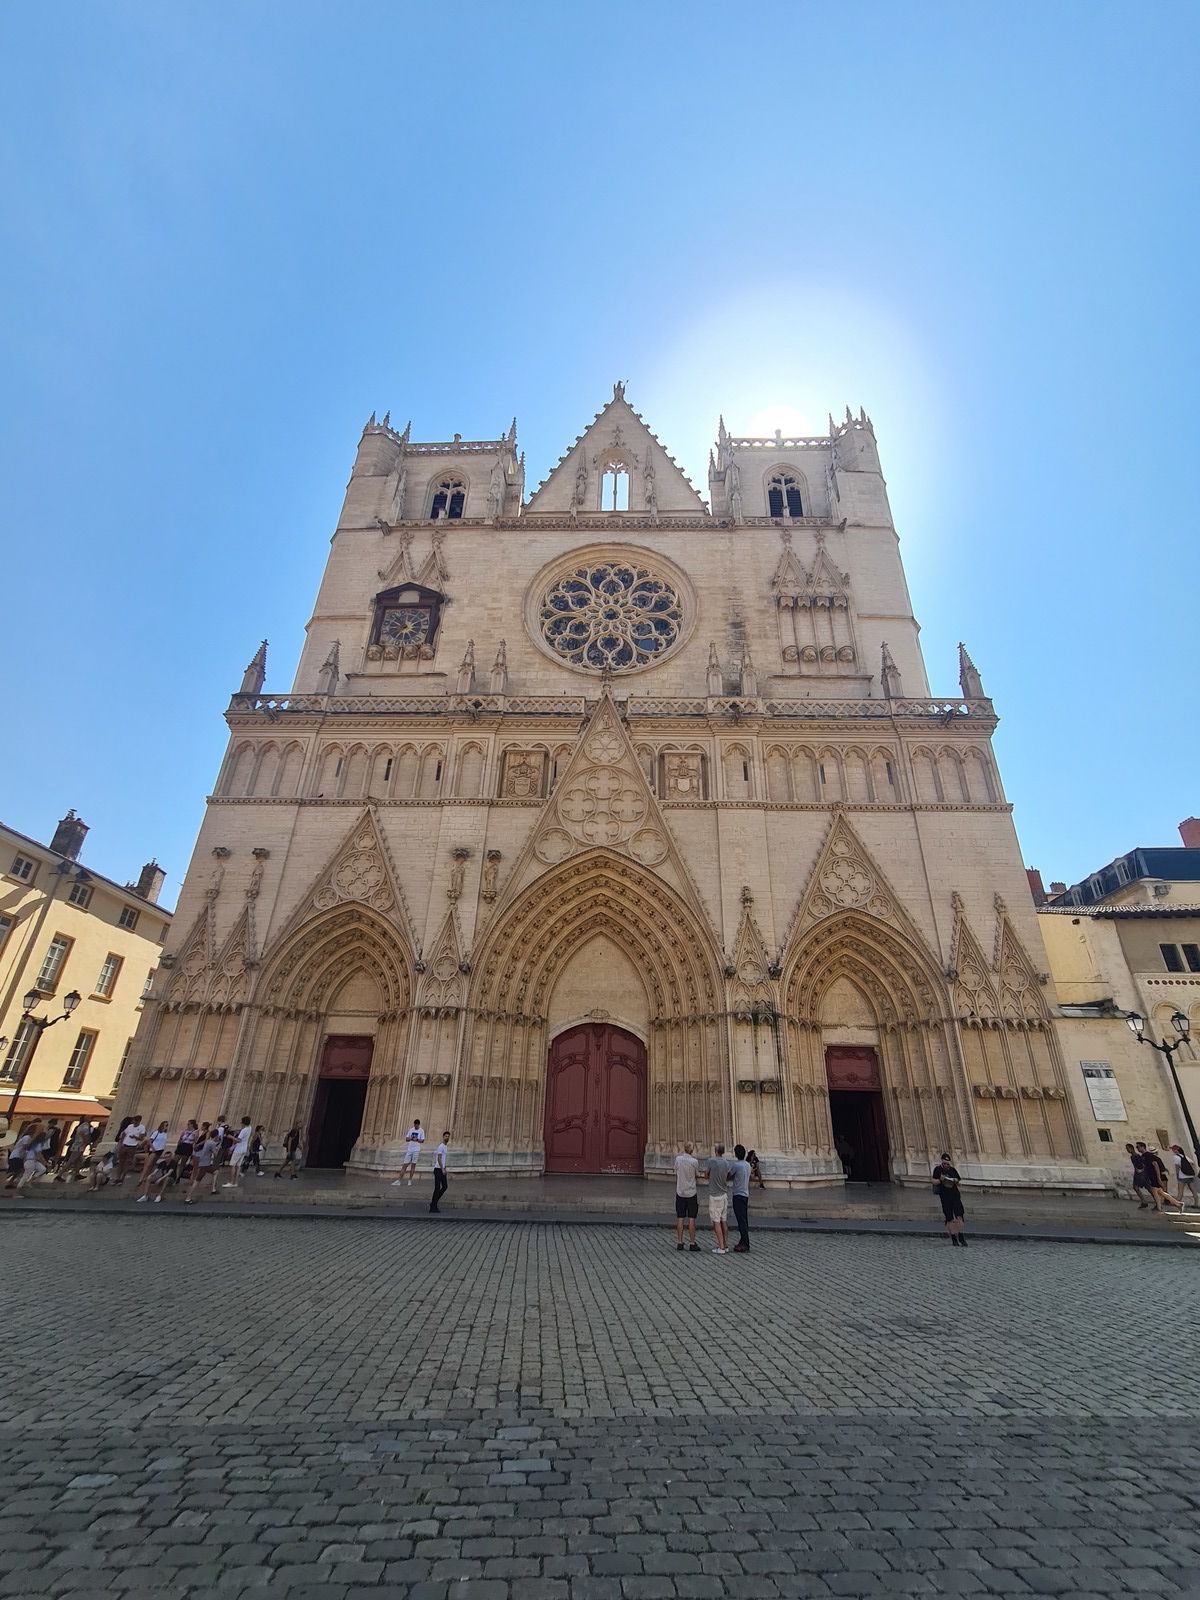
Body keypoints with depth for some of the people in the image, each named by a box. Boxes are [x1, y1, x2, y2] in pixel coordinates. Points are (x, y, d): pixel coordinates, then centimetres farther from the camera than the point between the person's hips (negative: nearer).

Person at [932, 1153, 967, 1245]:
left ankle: (961, 1236, -1)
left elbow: (959, 1183, 14)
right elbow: (934, 1182, -3)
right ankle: (953, 1238, 12)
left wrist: (956, 1181, -8)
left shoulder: (952, 1170, 9)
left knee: (959, 1215, -10)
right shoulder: (937, 1170, 0)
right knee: (949, 1218, 2)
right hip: (944, 1196, -2)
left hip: (955, 1194, 2)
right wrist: (940, 1180, -21)